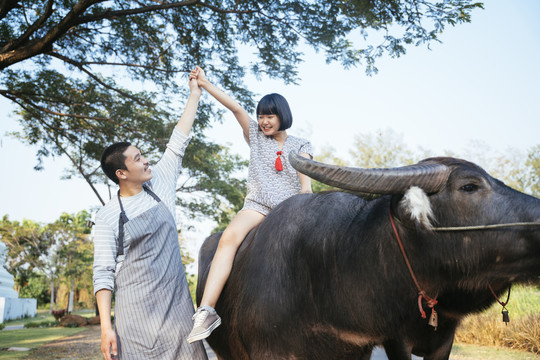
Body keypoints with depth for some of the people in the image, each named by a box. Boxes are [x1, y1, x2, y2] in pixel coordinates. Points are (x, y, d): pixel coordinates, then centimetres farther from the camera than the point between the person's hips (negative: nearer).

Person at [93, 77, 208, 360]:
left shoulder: (159, 184, 5)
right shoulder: (107, 217, -5)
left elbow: (178, 141, 8)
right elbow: (103, 272, -6)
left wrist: (195, 94, 12)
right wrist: (105, 327, -12)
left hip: (177, 304, 4)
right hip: (134, 313, -3)